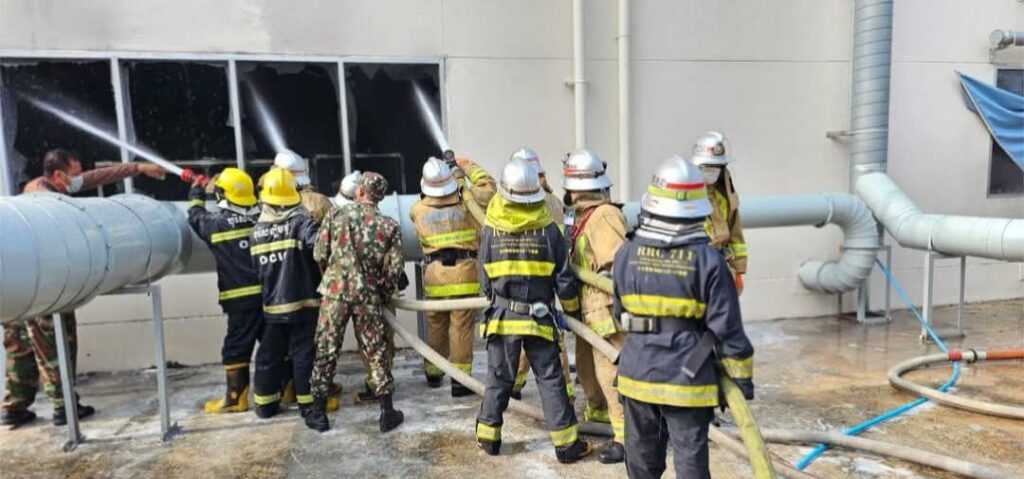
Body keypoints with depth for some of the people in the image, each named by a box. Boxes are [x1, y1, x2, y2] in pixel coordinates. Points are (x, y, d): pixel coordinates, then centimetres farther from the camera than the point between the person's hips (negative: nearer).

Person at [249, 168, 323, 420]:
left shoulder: (256, 232, 5)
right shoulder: (300, 222, -12)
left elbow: (256, 270, 11)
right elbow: (319, 245, -30)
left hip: (271, 305, 5)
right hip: (302, 302, -4)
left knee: (269, 354, 15)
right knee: (303, 354, 5)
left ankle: (265, 403, 26)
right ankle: (307, 402, 13)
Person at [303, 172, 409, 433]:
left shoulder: (336, 215, -2)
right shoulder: (390, 226, -2)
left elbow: (319, 254, 0)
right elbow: (394, 270, -3)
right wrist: (385, 297, 13)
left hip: (334, 292, 0)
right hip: (369, 296, 0)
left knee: (326, 351, 10)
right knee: (377, 352, 9)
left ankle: (318, 412, 18)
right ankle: (387, 411, 12)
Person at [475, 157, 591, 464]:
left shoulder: (491, 229, -4)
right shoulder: (548, 228, -7)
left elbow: (485, 281, 2)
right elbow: (564, 279, -4)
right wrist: (572, 309, 13)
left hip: (502, 317, 1)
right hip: (539, 317, -1)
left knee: (498, 378, 14)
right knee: (550, 380, 7)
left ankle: (488, 437, 25)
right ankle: (566, 444, 13)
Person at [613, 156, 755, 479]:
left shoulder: (626, 254, -4)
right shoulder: (708, 259, -14)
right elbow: (726, 327, -12)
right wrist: (742, 377, 0)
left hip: (638, 374, 3)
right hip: (687, 378, -3)